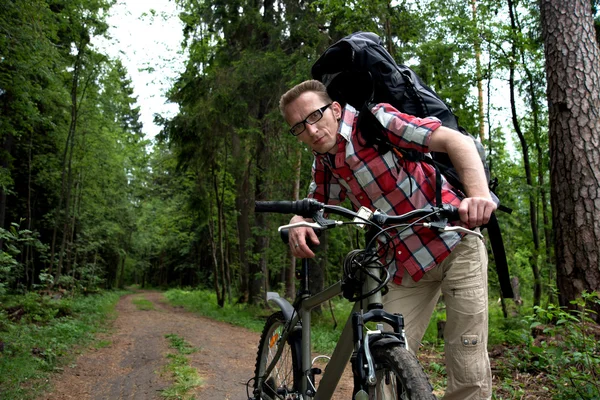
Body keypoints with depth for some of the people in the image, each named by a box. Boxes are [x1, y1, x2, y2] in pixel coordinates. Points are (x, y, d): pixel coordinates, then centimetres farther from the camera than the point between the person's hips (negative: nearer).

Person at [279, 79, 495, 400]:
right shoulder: (324, 162, 4)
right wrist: (298, 222, -17)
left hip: (455, 242, -5)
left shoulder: (376, 121, -16)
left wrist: (479, 194, -41)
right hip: (405, 263, 5)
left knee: (468, 372, -4)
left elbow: (457, 141, -23)